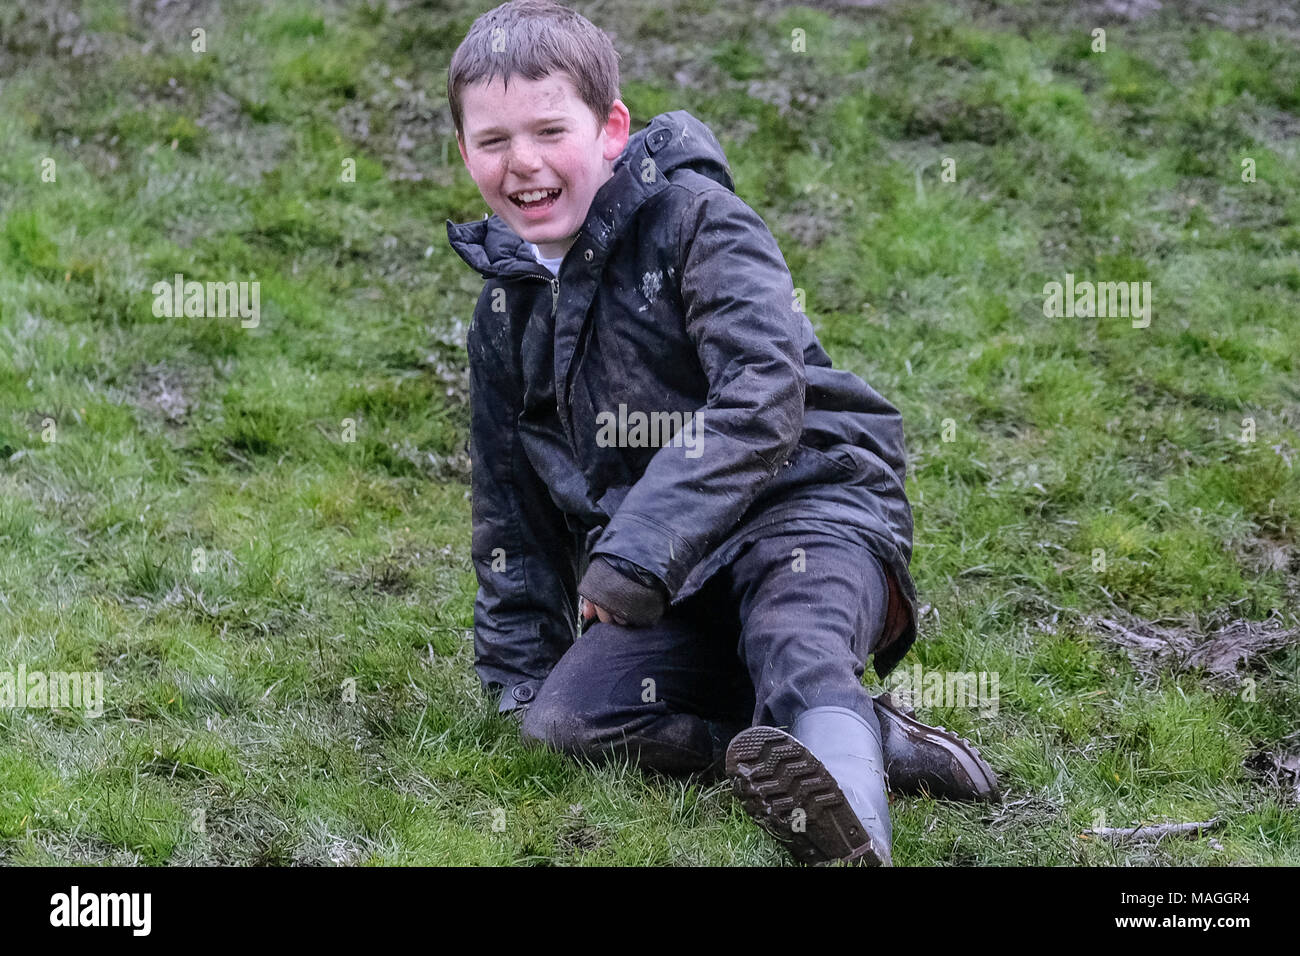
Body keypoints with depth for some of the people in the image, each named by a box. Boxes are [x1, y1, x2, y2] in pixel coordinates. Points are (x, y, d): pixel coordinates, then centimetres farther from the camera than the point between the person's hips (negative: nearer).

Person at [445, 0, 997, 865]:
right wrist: (519, 671, 23)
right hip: (668, 584, 6)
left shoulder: (694, 218, -5)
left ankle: (855, 836, -70)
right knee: (562, 719, -21)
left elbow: (761, 400, -19)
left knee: (795, 649, -38)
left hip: (806, 507, -6)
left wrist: (636, 549, -25)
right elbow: (512, 507, 25)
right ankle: (872, 738, -27)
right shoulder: (507, 309, 15)